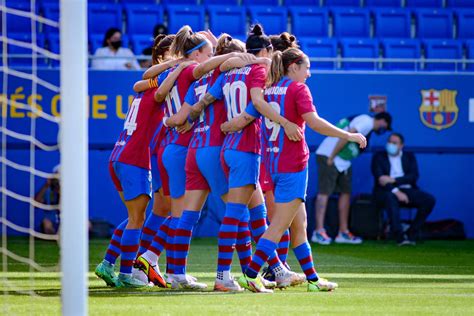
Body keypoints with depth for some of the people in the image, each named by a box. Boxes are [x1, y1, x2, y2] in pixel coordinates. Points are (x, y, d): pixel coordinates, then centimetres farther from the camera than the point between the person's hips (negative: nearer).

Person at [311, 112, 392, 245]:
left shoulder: (366, 122, 18)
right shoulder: (367, 122, -13)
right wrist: (331, 158, -21)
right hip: (329, 156, -11)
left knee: (346, 193, 12)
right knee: (325, 192, -11)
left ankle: (343, 232, 16)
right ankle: (319, 232, -14)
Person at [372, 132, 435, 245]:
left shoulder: (409, 157, 17)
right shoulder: (379, 157, 9)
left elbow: (413, 176, 0)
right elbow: (380, 178, -7)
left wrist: (393, 180, -15)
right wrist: (396, 191, -23)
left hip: (407, 190, 3)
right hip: (386, 191, -3)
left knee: (429, 200, -24)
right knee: (391, 198, -40)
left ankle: (411, 234, -19)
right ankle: (399, 236, -43)